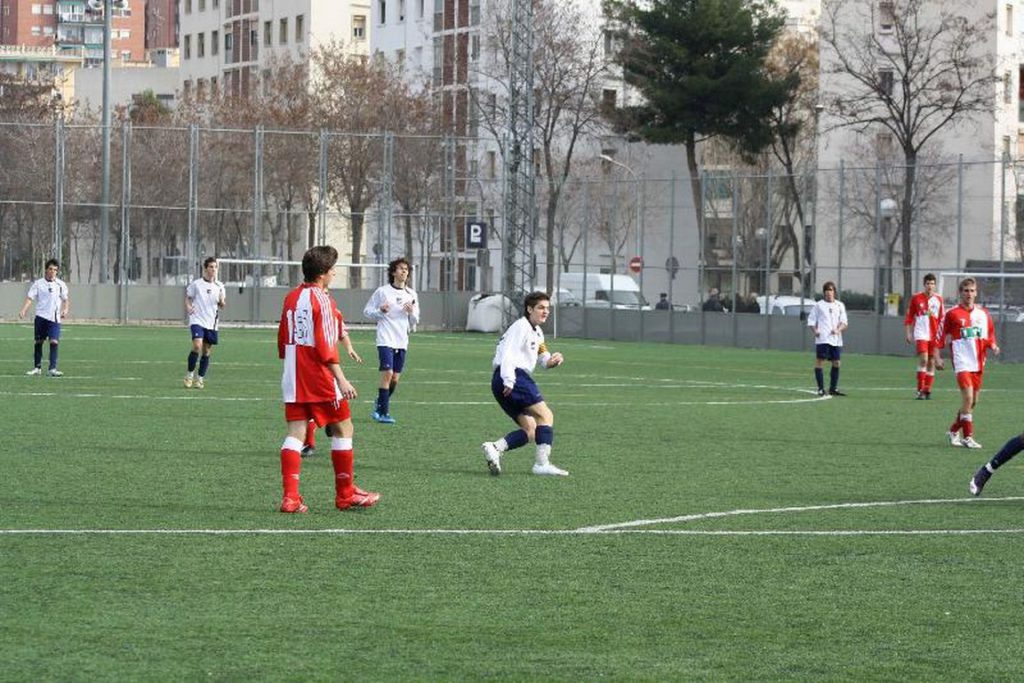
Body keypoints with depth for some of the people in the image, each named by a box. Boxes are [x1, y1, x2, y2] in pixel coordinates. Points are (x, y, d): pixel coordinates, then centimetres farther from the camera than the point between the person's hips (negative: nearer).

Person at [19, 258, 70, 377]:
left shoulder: (60, 285, 6)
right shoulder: (38, 283, 2)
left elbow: (66, 299, 16)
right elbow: (30, 298, -3)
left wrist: (65, 310, -3)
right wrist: (23, 310, -19)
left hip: (54, 318, 0)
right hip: (41, 316, 0)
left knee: (54, 342, -13)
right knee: (39, 342, 6)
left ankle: (52, 369, -12)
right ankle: (37, 367, 20)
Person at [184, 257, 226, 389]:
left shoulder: (219, 286, 8)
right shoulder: (196, 284, -1)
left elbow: (222, 306, 15)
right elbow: (188, 298, 10)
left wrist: (221, 302, -8)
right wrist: (188, 307, -10)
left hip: (212, 323, 4)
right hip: (197, 320, -4)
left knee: (206, 351, 6)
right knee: (197, 346, -21)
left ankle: (200, 378, 17)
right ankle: (190, 373, -4)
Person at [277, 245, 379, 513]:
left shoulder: (291, 298, 10)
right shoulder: (322, 299, -12)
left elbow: (283, 342, 17)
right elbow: (326, 346, -18)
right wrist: (341, 379, -19)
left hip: (293, 378, 7)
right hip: (320, 378, -7)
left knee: (295, 432, 2)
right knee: (343, 428, 7)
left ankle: (290, 496, -9)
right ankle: (346, 494, 12)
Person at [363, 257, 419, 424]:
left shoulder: (411, 294, 11)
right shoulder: (382, 291, -2)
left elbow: (414, 321, 18)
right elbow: (367, 311, 3)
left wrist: (411, 312, -5)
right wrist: (380, 311, -16)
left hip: (402, 341, 5)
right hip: (385, 340, -5)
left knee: (395, 378, 5)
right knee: (387, 374, -16)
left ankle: (379, 409, 23)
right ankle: (383, 413, -11)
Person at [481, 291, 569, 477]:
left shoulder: (537, 333, 26)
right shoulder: (521, 327, -5)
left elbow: (542, 358, 28)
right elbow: (508, 354, -16)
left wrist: (552, 360, 4)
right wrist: (509, 381, -26)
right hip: (514, 376, -10)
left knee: (530, 431, 5)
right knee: (545, 415, -14)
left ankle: (494, 448, -9)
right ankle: (542, 463, -22)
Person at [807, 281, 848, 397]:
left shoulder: (840, 306, 14)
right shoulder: (818, 305, 6)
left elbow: (844, 322, 10)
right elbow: (811, 320, 7)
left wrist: (838, 329, -10)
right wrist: (815, 330, -12)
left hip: (836, 339, 4)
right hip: (822, 339, -4)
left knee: (836, 363, 5)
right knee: (820, 361, -8)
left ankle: (833, 388, 14)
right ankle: (821, 389, -5)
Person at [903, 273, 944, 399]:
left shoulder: (938, 299, 8)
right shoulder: (916, 298, 1)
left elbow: (942, 319, 13)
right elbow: (909, 317, 5)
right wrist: (909, 334, 0)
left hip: (934, 335, 3)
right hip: (921, 334, -3)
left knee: (931, 362, 5)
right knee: (923, 359, -16)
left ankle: (927, 390, 14)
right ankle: (920, 390, -14)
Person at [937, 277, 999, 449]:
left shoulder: (983, 314, 9)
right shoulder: (952, 314, -2)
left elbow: (990, 337, 17)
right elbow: (940, 337, 2)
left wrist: (993, 346, -4)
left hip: (978, 363, 5)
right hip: (962, 362, -5)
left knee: (973, 402, 10)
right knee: (968, 397, -18)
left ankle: (954, 431, 28)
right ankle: (968, 437, -13)